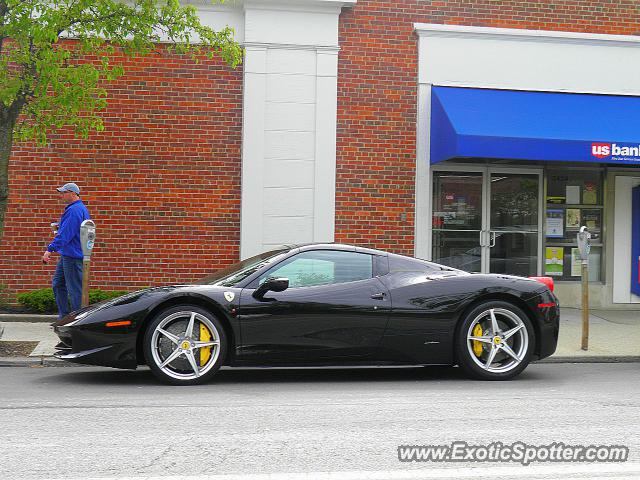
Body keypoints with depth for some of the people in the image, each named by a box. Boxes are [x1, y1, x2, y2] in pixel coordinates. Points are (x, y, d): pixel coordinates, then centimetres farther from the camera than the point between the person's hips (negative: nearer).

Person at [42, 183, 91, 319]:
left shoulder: (74, 210, -19)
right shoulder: (81, 208, 16)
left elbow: (65, 234, -24)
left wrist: (50, 249, -23)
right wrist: (60, 228, 17)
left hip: (72, 256, -11)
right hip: (67, 255, 11)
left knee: (75, 289, -5)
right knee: (57, 284, 16)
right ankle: (64, 317, 21)